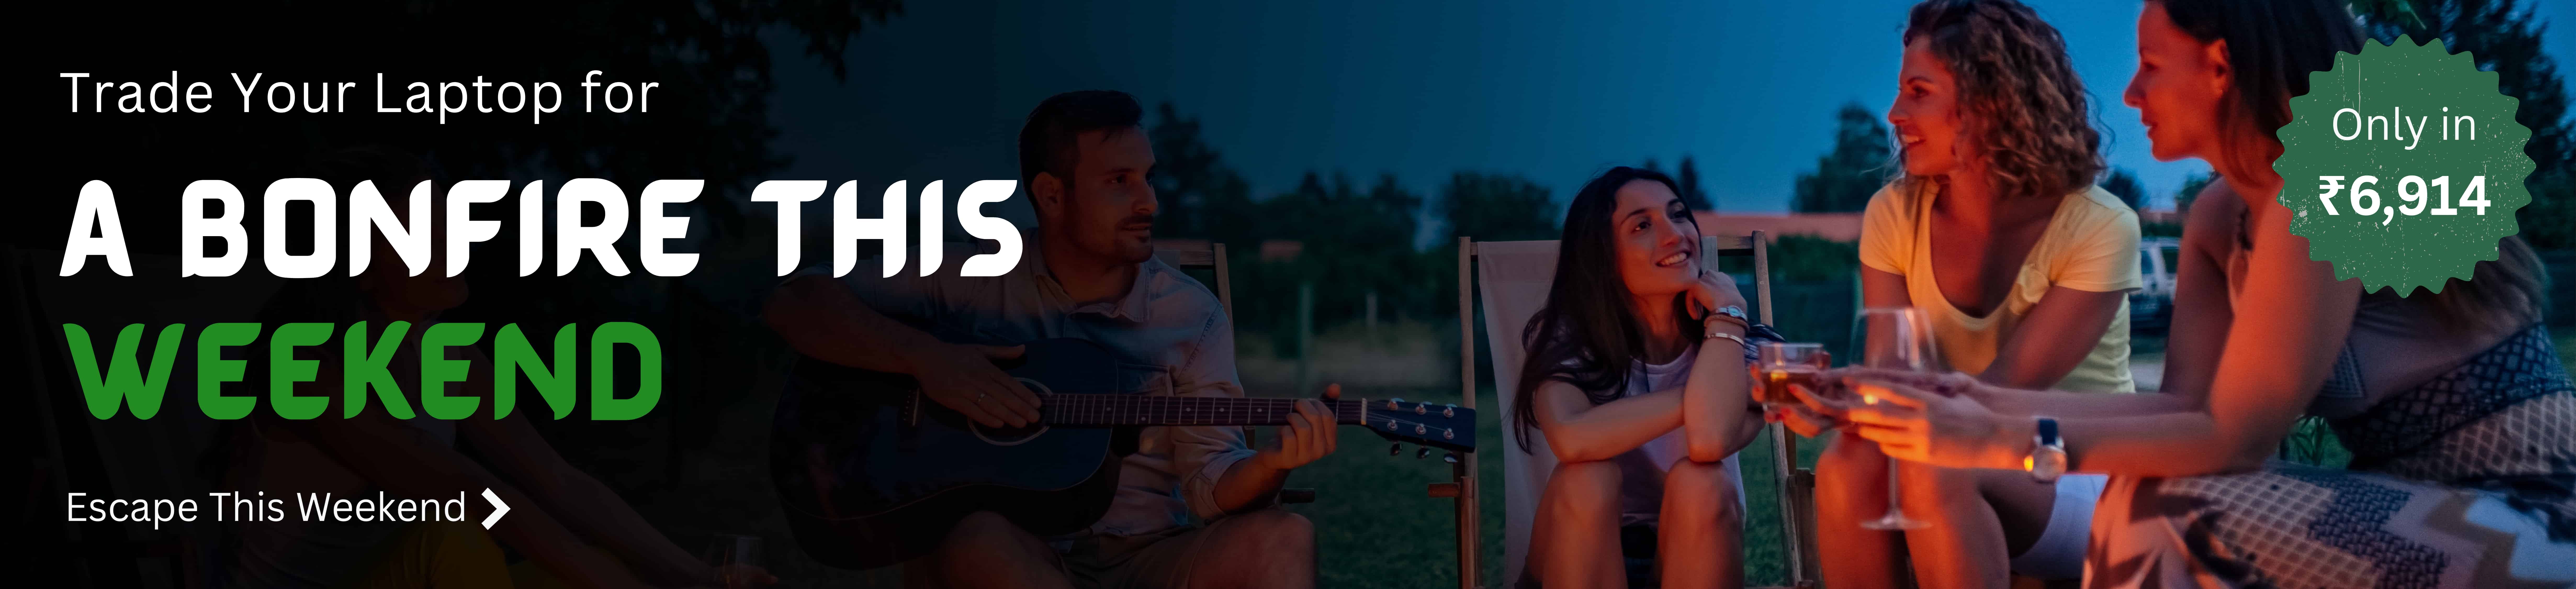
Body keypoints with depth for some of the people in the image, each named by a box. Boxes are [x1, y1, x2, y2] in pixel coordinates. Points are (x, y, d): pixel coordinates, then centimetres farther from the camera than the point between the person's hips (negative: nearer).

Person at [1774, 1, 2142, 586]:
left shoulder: (2099, 228, -14)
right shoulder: (1895, 214, -1)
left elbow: (2004, 390, -21)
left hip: (2082, 488, -3)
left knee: (1934, 471, -36)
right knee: (1848, 465, -31)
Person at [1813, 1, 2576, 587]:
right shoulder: (2220, 219, 9)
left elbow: (2233, 435, -20)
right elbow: (2185, 406, 3)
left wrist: (2000, 442, -19)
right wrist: (1985, 400, -3)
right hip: (2429, 510, 9)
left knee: (2167, 514, -20)